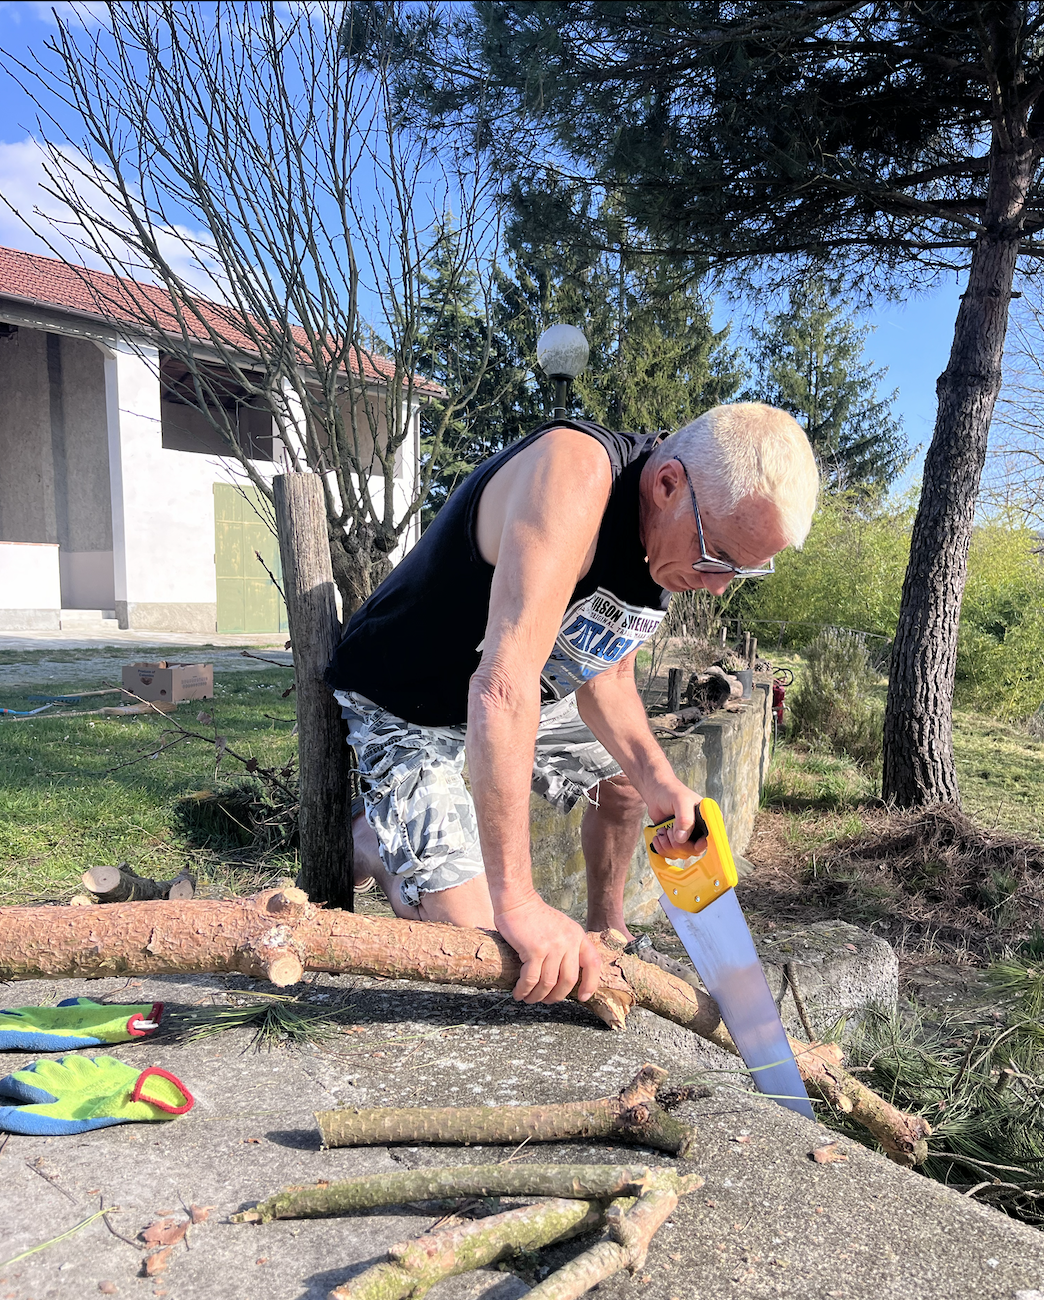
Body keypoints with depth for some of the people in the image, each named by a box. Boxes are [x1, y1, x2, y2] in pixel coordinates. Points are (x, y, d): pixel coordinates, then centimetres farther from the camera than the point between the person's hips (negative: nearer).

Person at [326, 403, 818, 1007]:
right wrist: (517, 899, -44)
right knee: (469, 931, -13)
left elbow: (605, 677, 0)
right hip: (404, 708, -8)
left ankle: (608, 928, 40)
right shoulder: (575, 471, -36)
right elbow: (503, 684, -44)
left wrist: (659, 781, -18)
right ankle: (372, 840, 15)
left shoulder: (678, 538, -8)